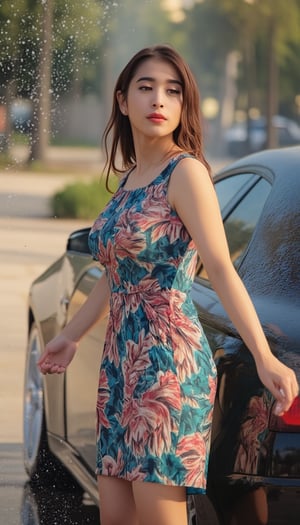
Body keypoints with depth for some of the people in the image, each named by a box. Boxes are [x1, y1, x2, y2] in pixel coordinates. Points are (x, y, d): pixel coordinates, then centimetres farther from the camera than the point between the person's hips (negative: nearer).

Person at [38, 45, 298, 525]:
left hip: (168, 362, -8)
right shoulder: (128, 179, 14)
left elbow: (221, 269, -18)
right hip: (121, 362, 8)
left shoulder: (185, 171, -9)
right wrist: (70, 337, 32)